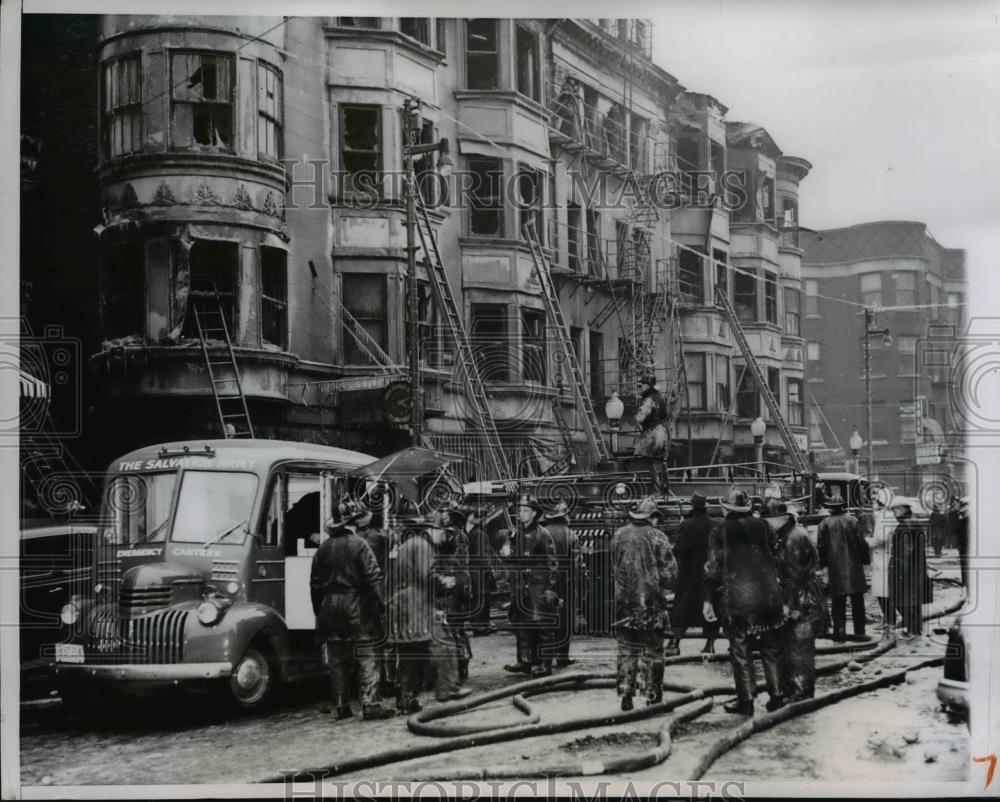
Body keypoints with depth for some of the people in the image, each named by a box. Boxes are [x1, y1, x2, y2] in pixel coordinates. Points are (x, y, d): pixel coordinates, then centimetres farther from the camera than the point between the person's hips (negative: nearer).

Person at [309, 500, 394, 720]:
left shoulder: (323, 549, 9)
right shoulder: (359, 545, -7)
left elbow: (315, 583, 11)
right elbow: (373, 577, -13)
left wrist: (318, 612, 16)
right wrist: (381, 603, -9)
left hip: (331, 605, 5)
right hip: (357, 603, -5)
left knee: (337, 659, 9)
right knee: (367, 655, -2)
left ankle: (342, 706, 10)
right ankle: (370, 704, -7)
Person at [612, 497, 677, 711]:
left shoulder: (619, 536, 3)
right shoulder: (657, 537, -8)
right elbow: (670, 573, -8)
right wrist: (665, 588, 10)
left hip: (624, 602, 3)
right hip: (652, 603, -3)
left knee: (627, 651, 9)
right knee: (653, 652, 7)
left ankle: (626, 693, 4)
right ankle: (653, 696, 9)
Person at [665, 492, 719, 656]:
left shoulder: (687, 525, -13)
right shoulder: (716, 526, 0)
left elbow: (678, 550, -17)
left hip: (690, 575, -3)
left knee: (682, 607, 1)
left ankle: (674, 643, -5)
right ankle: (710, 644, 11)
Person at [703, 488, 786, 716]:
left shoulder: (720, 532, -3)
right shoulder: (762, 527, 6)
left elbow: (713, 568, -5)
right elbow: (778, 559, 10)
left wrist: (707, 599, 0)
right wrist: (781, 593, 20)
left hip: (737, 602, -3)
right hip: (769, 598, 3)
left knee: (741, 652, 4)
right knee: (771, 650, 13)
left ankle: (746, 701, 6)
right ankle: (776, 697, 16)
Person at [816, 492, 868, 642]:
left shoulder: (824, 523, -2)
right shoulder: (852, 521, -5)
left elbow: (820, 546, 2)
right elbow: (862, 543, -3)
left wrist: (823, 564, 13)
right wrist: (865, 560, 9)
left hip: (834, 567, 1)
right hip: (853, 566, -1)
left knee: (838, 602, 5)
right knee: (857, 601, 6)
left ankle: (839, 632, 2)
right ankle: (859, 632, 5)